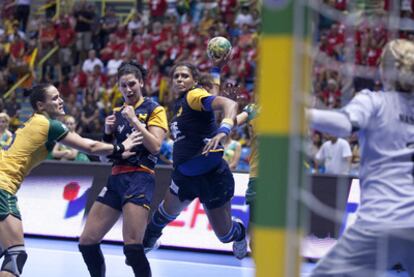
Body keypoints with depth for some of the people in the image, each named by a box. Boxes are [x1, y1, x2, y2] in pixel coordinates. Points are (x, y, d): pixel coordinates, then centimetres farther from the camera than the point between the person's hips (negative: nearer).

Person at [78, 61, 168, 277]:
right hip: (116, 178, 7)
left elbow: (155, 146, -10)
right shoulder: (117, 113, 18)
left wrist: (134, 121, -13)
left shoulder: (153, 109, 2)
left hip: (140, 178, -7)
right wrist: (108, 132, 3)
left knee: (132, 245, -21)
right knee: (87, 242, 3)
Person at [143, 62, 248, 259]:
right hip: (184, 175, 7)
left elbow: (229, 104, -33)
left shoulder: (195, 96, -15)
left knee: (224, 233, 4)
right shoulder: (179, 103, 10)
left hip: (212, 174, -7)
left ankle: (239, 234, 39)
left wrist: (222, 131, -49)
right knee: (166, 212, 23)